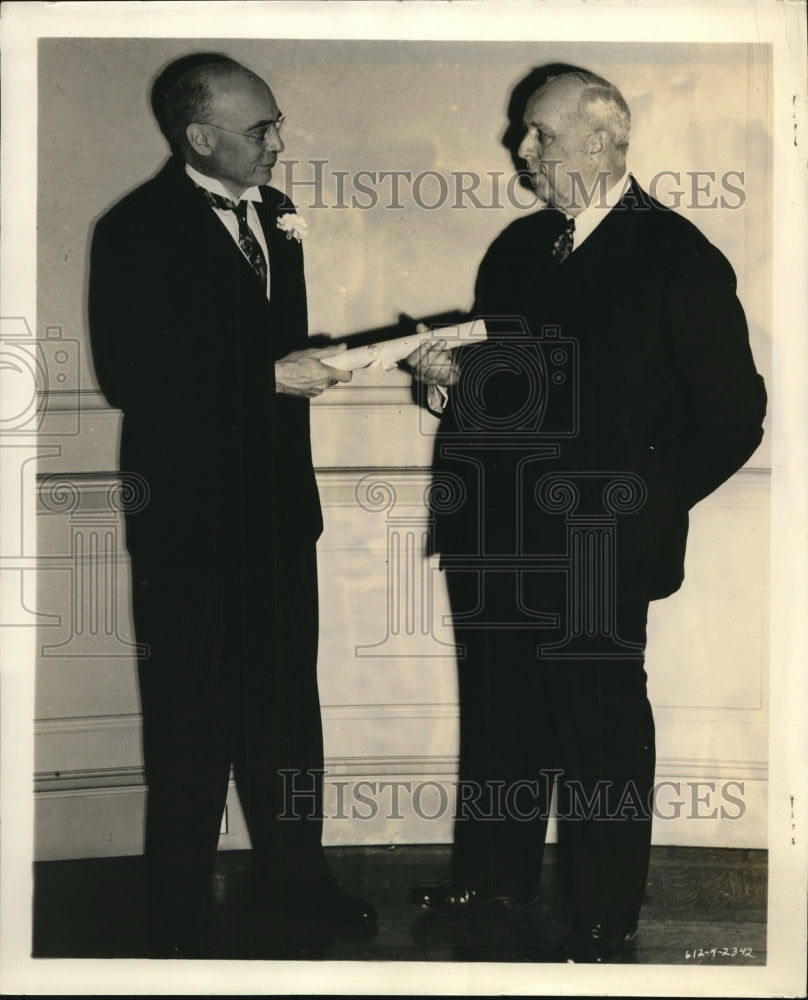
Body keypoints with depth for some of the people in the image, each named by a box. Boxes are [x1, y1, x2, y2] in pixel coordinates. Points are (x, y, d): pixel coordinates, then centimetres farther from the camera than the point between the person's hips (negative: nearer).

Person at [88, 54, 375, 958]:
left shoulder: (272, 212, 10)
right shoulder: (137, 232, -13)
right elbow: (129, 378, -19)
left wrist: (311, 366, 1)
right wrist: (271, 377, -20)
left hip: (278, 508, 7)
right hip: (189, 519, -7)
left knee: (286, 704, 16)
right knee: (192, 723, 3)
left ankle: (293, 874, 32)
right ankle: (178, 920, 17)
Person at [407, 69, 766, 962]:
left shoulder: (679, 259, -9)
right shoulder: (519, 245, 11)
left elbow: (731, 418, -9)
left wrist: (642, 508, -11)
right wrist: (453, 371, -3)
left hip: (593, 552, -6)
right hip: (494, 535, 6)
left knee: (600, 730, 6)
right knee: (498, 713, 18)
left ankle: (604, 918, 21)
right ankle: (491, 873, 36)